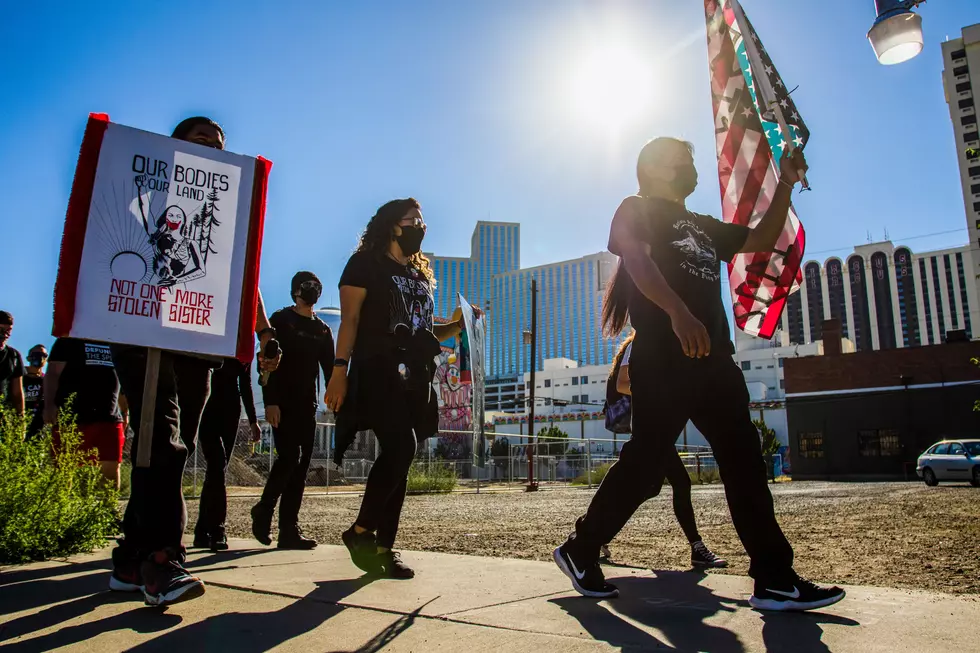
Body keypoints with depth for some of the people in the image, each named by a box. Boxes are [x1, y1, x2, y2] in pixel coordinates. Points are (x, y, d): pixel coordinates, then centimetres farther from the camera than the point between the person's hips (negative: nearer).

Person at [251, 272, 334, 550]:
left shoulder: (322, 330, 16)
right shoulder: (280, 320, 2)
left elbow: (330, 370, 13)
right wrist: (270, 401, -16)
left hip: (308, 405, 5)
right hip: (283, 403, -5)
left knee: (301, 466, 0)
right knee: (289, 457, -16)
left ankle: (289, 529, 3)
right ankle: (264, 509, 8)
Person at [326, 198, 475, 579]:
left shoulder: (421, 275, 23)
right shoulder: (366, 264, 4)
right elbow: (349, 320, -6)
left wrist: (458, 325, 10)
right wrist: (340, 369, -17)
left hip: (415, 378, 7)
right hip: (378, 372, -7)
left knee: (399, 459, 4)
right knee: (400, 448, -21)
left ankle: (384, 548, 11)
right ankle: (360, 531, -4)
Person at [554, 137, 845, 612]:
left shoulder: (702, 227, 28)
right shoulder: (637, 209, 5)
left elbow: (762, 241, 34)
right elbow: (636, 260, -15)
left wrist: (785, 185, 25)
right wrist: (678, 312, -31)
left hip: (713, 357, 8)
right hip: (662, 355, -8)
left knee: (743, 460, 2)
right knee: (646, 459, -8)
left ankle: (775, 580, 6)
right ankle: (579, 551, 7)